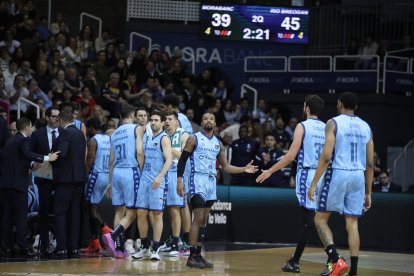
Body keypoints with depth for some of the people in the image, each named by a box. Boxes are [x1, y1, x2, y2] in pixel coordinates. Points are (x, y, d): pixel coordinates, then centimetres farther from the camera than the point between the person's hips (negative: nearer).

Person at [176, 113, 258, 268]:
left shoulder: (218, 143, 15)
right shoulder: (194, 139, -2)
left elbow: (225, 166, 18)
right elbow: (182, 160, -4)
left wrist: (244, 169, 6)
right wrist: (179, 180, -15)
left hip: (211, 182, 7)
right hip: (198, 181, -7)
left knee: (204, 220, 7)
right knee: (198, 218, -13)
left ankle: (198, 254, 11)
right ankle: (192, 256, -11)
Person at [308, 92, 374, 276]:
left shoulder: (334, 123, -4)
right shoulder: (366, 127, 12)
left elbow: (326, 156, -13)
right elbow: (370, 164, 12)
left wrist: (313, 184, -9)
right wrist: (368, 193, 18)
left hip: (337, 174, -5)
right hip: (358, 177, 5)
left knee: (320, 220, 6)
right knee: (352, 225, 7)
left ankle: (337, 261, -11)